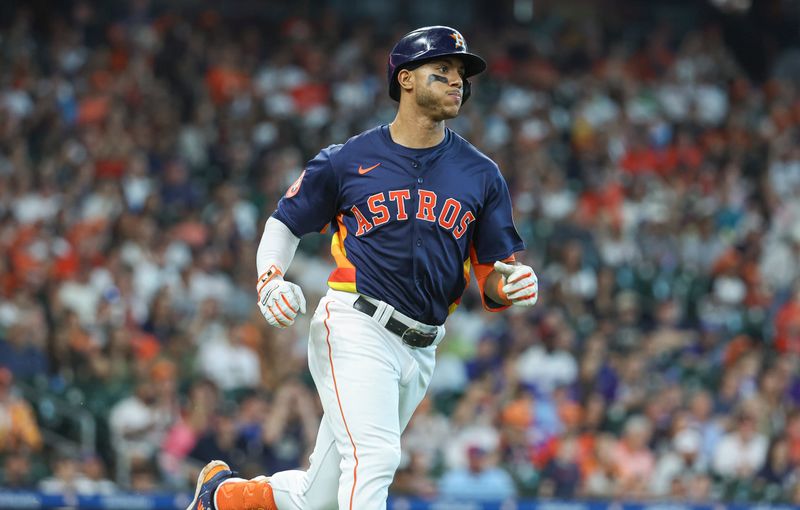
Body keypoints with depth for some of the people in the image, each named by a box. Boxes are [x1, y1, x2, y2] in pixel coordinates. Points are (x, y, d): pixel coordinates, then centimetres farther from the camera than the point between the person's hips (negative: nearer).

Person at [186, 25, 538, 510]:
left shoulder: (481, 174, 11)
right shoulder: (348, 160, 4)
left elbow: (490, 274, 11)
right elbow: (286, 222, 14)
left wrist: (509, 284, -13)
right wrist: (271, 280, -6)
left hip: (419, 354, 4)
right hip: (355, 327, -4)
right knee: (374, 457, -26)